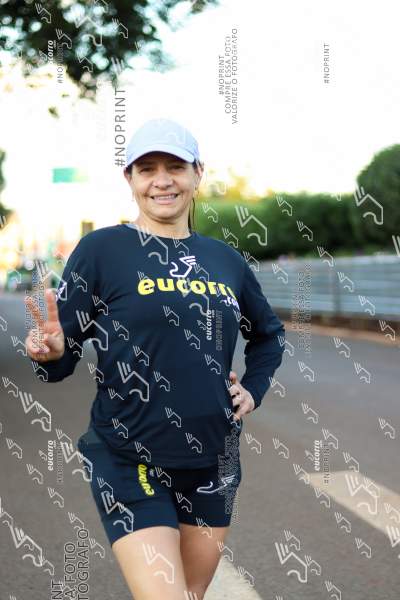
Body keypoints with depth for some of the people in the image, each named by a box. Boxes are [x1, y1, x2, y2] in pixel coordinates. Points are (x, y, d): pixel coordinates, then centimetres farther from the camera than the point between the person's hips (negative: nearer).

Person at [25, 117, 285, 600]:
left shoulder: (225, 259, 6)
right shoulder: (102, 249, -8)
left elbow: (269, 334, 23)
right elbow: (62, 361, -8)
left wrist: (253, 389, 8)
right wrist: (50, 351, -30)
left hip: (213, 461, 5)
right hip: (129, 462, -5)